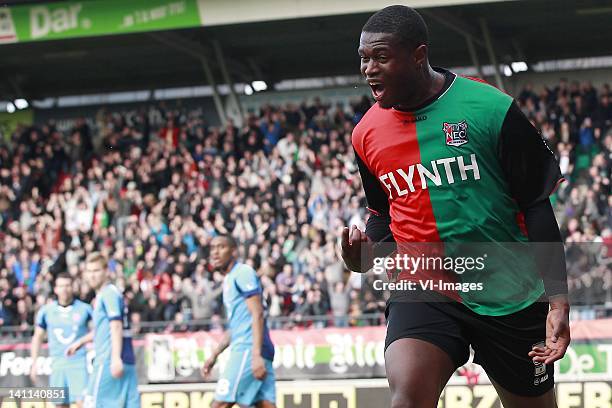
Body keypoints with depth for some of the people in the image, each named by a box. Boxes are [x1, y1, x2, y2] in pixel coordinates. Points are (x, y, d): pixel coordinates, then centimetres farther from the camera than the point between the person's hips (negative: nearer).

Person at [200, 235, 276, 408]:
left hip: (249, 349, -9)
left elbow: (257, 315, -14)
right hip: (243, 349, 9)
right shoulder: (229, 280, 24)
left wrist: (256, 355, -23)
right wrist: (214, 355, 28)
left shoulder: (243, 273, -5)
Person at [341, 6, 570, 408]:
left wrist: (558, 299, -11)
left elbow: (537, 207, -7)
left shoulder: (492, 109, -11)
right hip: (423, 289, 2)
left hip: (510, 296, -2)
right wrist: (367, 251, -4)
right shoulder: (367, 134, 2)